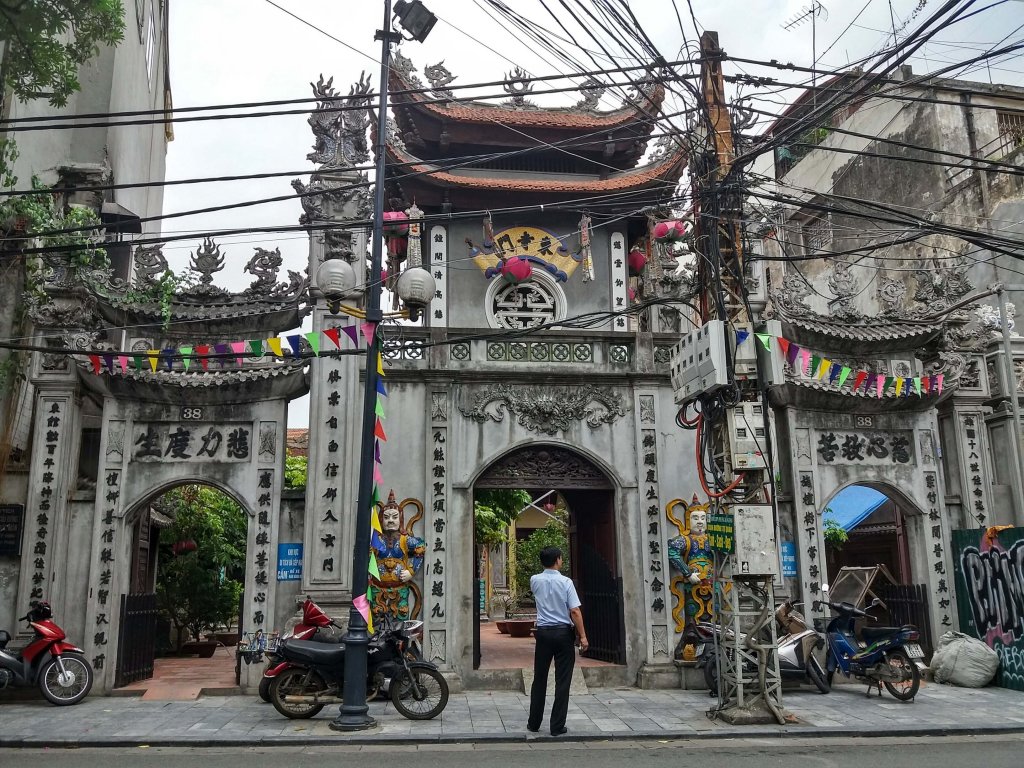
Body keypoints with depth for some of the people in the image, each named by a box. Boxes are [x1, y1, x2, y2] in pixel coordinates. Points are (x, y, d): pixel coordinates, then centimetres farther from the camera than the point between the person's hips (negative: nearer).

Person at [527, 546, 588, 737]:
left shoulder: (535, 580, 0)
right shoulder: (566, 582, -10)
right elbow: (575, 611, -13)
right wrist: (582, 636, -8)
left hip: (543, 632, 3)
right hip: (563, 632, -3)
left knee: (540, 679, 13)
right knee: (562, 681, 4)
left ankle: (534, 723, 20)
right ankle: (557, 726, 5)